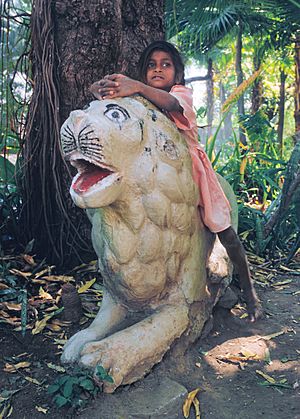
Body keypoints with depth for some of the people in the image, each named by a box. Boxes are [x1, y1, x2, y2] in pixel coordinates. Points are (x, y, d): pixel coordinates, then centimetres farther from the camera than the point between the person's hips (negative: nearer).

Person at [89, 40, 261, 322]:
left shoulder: (182, 92, -2)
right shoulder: (139, 98, 9)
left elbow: (171, 103, -28)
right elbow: (97, 88, -4)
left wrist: (138, 87, -46)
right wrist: (102, 88, -30)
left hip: (190, 169, -3)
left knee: (223, 229, -1)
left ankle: (248, 290, 16)